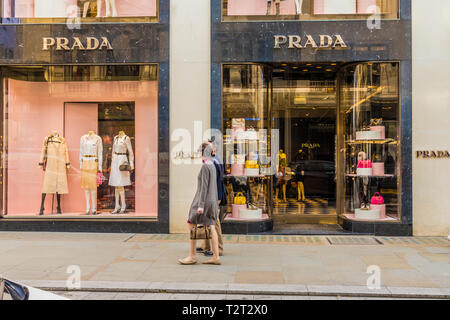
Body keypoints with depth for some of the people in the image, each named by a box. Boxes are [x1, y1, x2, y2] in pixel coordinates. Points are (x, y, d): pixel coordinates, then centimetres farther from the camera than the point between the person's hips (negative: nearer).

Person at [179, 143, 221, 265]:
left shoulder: (205, 166, -15)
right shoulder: (212, 166, 14)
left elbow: (204, 186, -20)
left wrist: (200, 205, -22)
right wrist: (215, 203, 23)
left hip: (204, 200, -9)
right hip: (211, 200, 9)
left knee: (191, 225, -1)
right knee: (211, 228, 6)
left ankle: (192, 256, 3)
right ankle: (216, 257, 6)